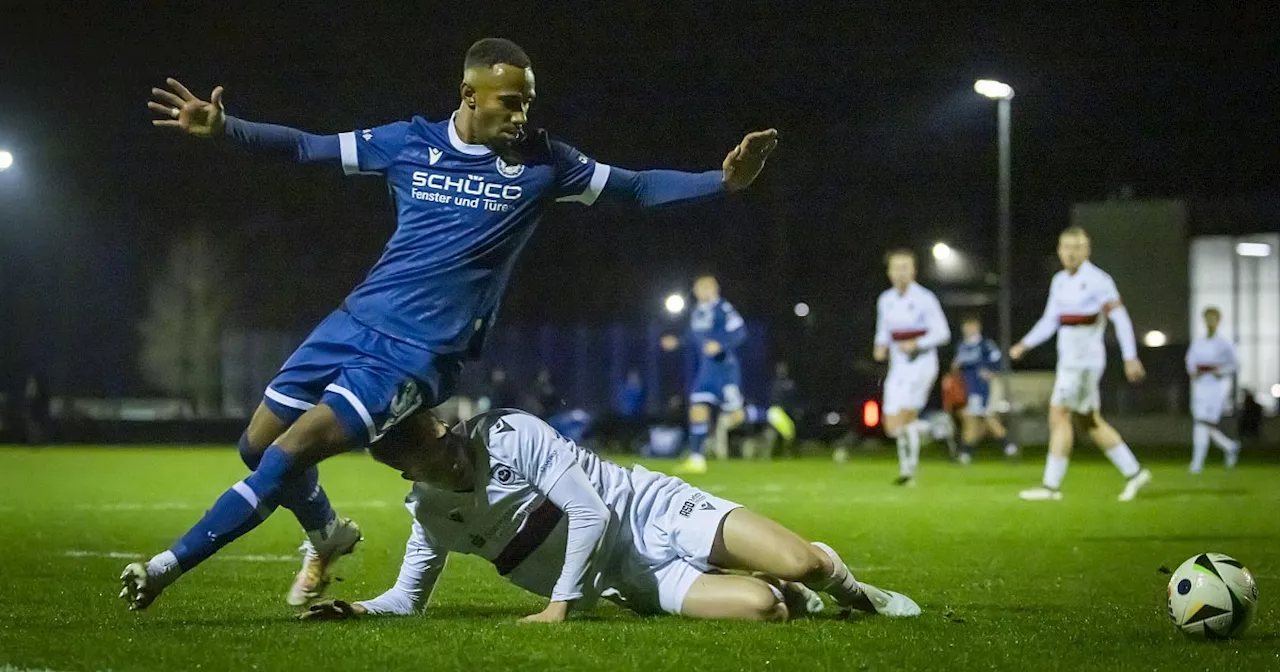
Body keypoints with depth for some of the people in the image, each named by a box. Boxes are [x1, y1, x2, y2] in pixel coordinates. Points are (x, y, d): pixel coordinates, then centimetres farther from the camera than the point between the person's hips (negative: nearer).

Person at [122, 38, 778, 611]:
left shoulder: (541, 163, -4)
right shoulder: (410, 142, 1)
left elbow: (637, 187, -1)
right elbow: (309, 148, 8)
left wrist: (722, 179, -14)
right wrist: (224, 128, -3)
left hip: (420, 354, -4)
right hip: (357, 322, 4)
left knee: (292, 450, -17)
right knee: (257, 444, 9)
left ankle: (170, 565, -8)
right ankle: (325, 534, 39)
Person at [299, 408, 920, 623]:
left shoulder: (511, 434, -17)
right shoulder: (430, 515, -1)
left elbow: (589, 512, -19)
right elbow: (408, 597, 10)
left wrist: (559, 605, -19)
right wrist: (358, 610, -11)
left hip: (652, 512, -3)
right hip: (630, 581, 3)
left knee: (797, 563, -24)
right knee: (758, 608, -25)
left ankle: (843, 587, 15)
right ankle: (782, 590, 14)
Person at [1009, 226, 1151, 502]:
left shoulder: (1098, 280, -10)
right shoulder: (1060, 281, 13)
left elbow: (1121, 320, -12)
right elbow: (1049, 321, 18)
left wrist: (1130, 357, -17)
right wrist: (1024, 345, 7)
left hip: (1085, 359, -8)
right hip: (1068, 359, 8)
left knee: (1059, 416, -11)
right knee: (1090, 423, 10)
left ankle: (1051, 485, -9)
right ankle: (1133, 472, 17)